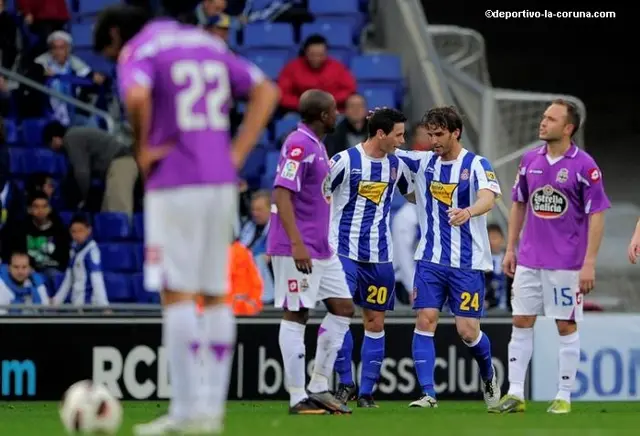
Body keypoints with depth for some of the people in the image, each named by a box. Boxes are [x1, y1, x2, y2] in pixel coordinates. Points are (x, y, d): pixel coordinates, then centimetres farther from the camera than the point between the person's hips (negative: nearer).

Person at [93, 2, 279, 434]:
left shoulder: (137, 50, -3)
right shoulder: (209, 43, 18)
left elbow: (137, 96, -25)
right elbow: (267, 92, 15)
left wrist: (143, 149, -9)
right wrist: (238, 152, 10)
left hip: (174, 183, -6)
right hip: (222, 183, 6)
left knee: (177, 293, -4)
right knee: (216, 294, 9)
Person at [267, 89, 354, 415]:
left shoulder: (315, 144, 15)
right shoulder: (299, 144, -15)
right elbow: (282, 195, -22)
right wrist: (296, 244, -27)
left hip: (321, 249, 10)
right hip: (297, 249, -10)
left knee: (343, 308, 9)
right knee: (296, 315, -5)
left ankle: (319, 388, 13)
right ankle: (298, 398, -2)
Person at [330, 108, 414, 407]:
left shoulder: (396, 165, 5)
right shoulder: (345, 160, -11)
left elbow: (413, 192, 23)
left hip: (379, 256, 5)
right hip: (344, 251, -5)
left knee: (375, 322, 5)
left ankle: (366, 391, 12)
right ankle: (345, 383, 0)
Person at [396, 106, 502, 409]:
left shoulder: (476, 165, -8)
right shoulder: (422, 162, 6)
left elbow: (488, 198, -25)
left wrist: (468, 212, -47)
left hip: (467, 263, -4)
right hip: (430, 259, 4)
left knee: (467, 330, -3)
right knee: (425, 321, -9)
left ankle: (489, 377, 26)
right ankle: (428, 394, -7)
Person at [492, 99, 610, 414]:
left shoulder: (584, 165, -10)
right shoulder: (530, 160, 5)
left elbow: (596, 215, -9)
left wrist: (589, 263, -14)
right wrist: (510, 249, 11)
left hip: (567, 263, -5)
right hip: (529, 259, 5)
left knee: (566, 326, 2)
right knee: (521, 323, 3)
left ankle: (564, 397, 9)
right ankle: (515, 394, 7)